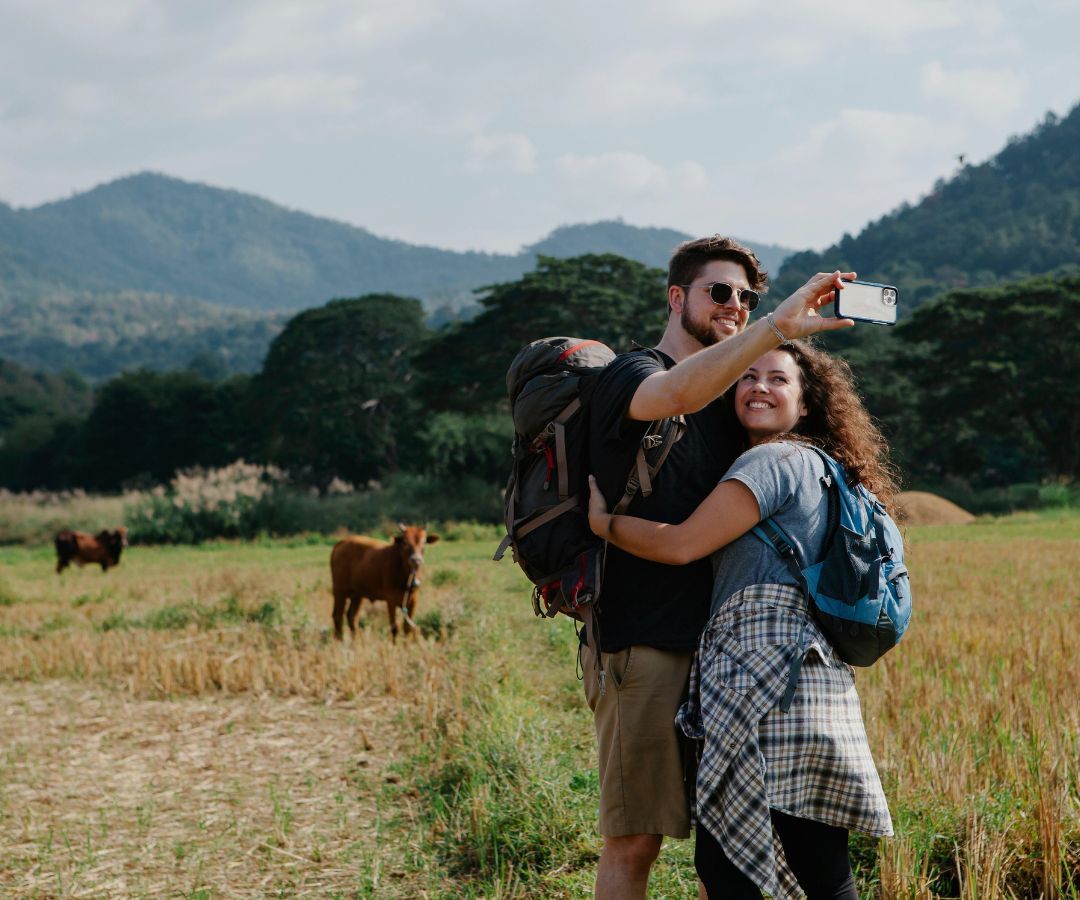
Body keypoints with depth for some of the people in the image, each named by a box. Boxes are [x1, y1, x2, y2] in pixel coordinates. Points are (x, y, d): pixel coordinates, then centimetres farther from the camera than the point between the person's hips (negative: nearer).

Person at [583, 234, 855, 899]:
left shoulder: (727, 402, 21)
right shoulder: (630, 375, -3)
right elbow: (675, 394, -28)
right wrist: (778, 326, -37)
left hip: (718, 641, 7)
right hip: (644, 643, -7)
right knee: (635, 842, -6)